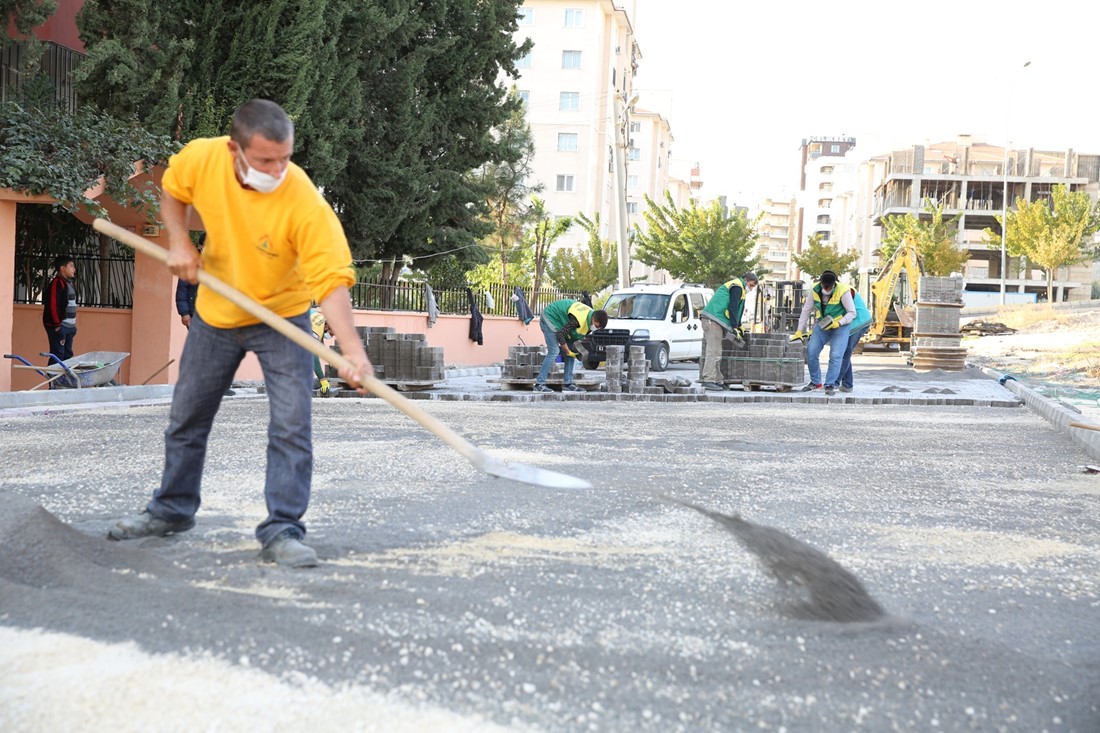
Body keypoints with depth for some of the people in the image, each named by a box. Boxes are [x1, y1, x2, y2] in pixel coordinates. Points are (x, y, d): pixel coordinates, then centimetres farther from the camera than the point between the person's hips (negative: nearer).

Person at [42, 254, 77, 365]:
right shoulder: (57, 283, -13)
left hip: (69, 326, 9)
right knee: (57, 356, -9)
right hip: (59, 326, -9)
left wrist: (74, 325, 20)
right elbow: (53, 305, -18)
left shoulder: (69, 283, 17)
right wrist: (57, 326, -20)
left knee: (67, 355, 12)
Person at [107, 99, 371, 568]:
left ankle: (282, 531, -5)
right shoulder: (201, 158, -22)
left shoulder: (306, 204, -33)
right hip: (215, 313, 4)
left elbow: (331, 282, -36)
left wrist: (352, 351, -48)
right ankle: (172, 510, 36)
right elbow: (172, 190, 3)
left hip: (281, 316, -4)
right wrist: (179, 241, -13)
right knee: (186, 419, 16)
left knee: (291, 425, -15)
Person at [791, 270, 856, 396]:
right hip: (822, 325, 4)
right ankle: (815, 382, 10)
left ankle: (830, 385, -6)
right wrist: (800, 331, 0)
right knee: (811, 352, -5)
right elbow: (806, 310, 0)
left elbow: (852, 313, -13)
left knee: (835, 356, -16)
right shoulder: (815, 290, -11)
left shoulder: (843, 291, -22)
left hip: (840, 325, -4)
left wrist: (838, 323, -27)